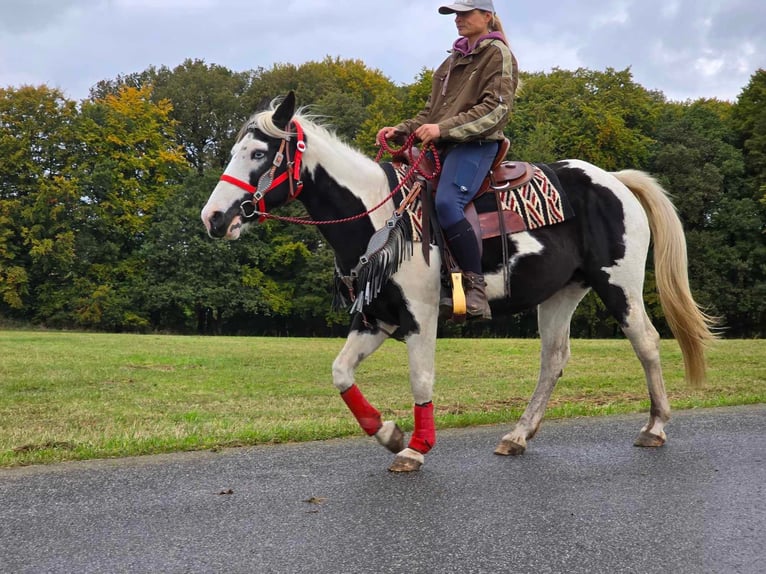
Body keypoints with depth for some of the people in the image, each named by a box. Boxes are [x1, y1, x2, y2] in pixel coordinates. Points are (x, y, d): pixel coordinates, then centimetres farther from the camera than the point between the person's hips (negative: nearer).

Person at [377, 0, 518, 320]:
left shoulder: (498, 54, 1)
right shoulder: (454, 59, 23)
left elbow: (496, 108, -14)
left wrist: (444, 128, -23)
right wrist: (401, 130, 8)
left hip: (476, 144, -9)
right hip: (442, 146, 9)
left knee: (446, 202, -34)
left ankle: (476, 288, -28)